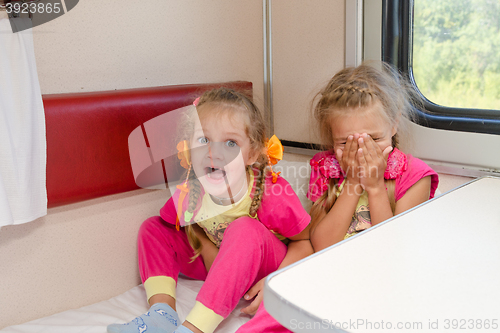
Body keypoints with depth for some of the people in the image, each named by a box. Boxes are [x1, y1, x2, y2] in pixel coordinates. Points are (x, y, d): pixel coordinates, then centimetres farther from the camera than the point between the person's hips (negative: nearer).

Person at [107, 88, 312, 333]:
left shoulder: (274, 194, -28)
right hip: (217, 266, 4)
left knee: (246, 229, -36)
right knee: (152, 227, -7)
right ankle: (162, 313, -21)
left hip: (266, 266, -4)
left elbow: (304, 241, -15)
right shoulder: (188, 195, -19)